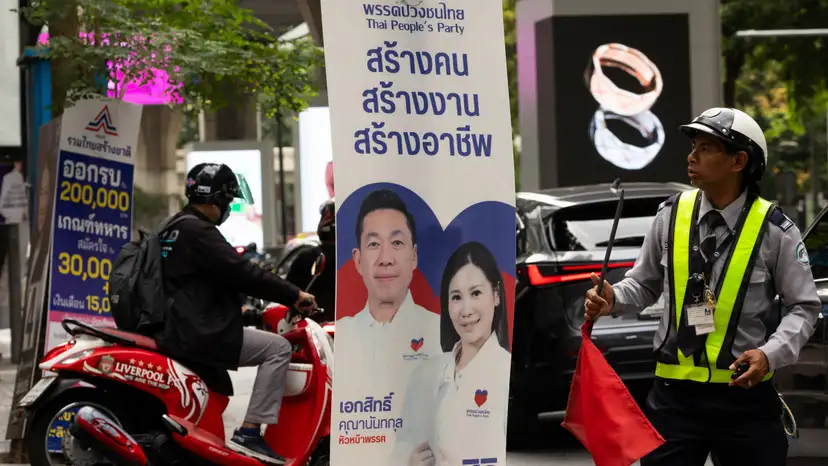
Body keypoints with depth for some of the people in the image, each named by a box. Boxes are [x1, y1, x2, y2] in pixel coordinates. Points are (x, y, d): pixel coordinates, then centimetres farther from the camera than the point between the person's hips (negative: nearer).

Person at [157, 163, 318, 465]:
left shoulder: (174, 228, 17)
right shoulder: (199, 231, -15)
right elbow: (242, 273, -19)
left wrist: (238, 306, 33)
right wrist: (294, 296, -13)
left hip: (178, 328, 11)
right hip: (199, 334, -11)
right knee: (278, 348, -11)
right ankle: (249, 434, -15)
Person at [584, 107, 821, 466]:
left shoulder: (774, 230, -6)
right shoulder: (671, 215, 3)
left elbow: (804, 307, 0)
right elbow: (644, 285, 15)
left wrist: (770, 354, -15)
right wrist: (612, 299, -6)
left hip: (745, 395, -2)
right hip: (676, 394, 2)